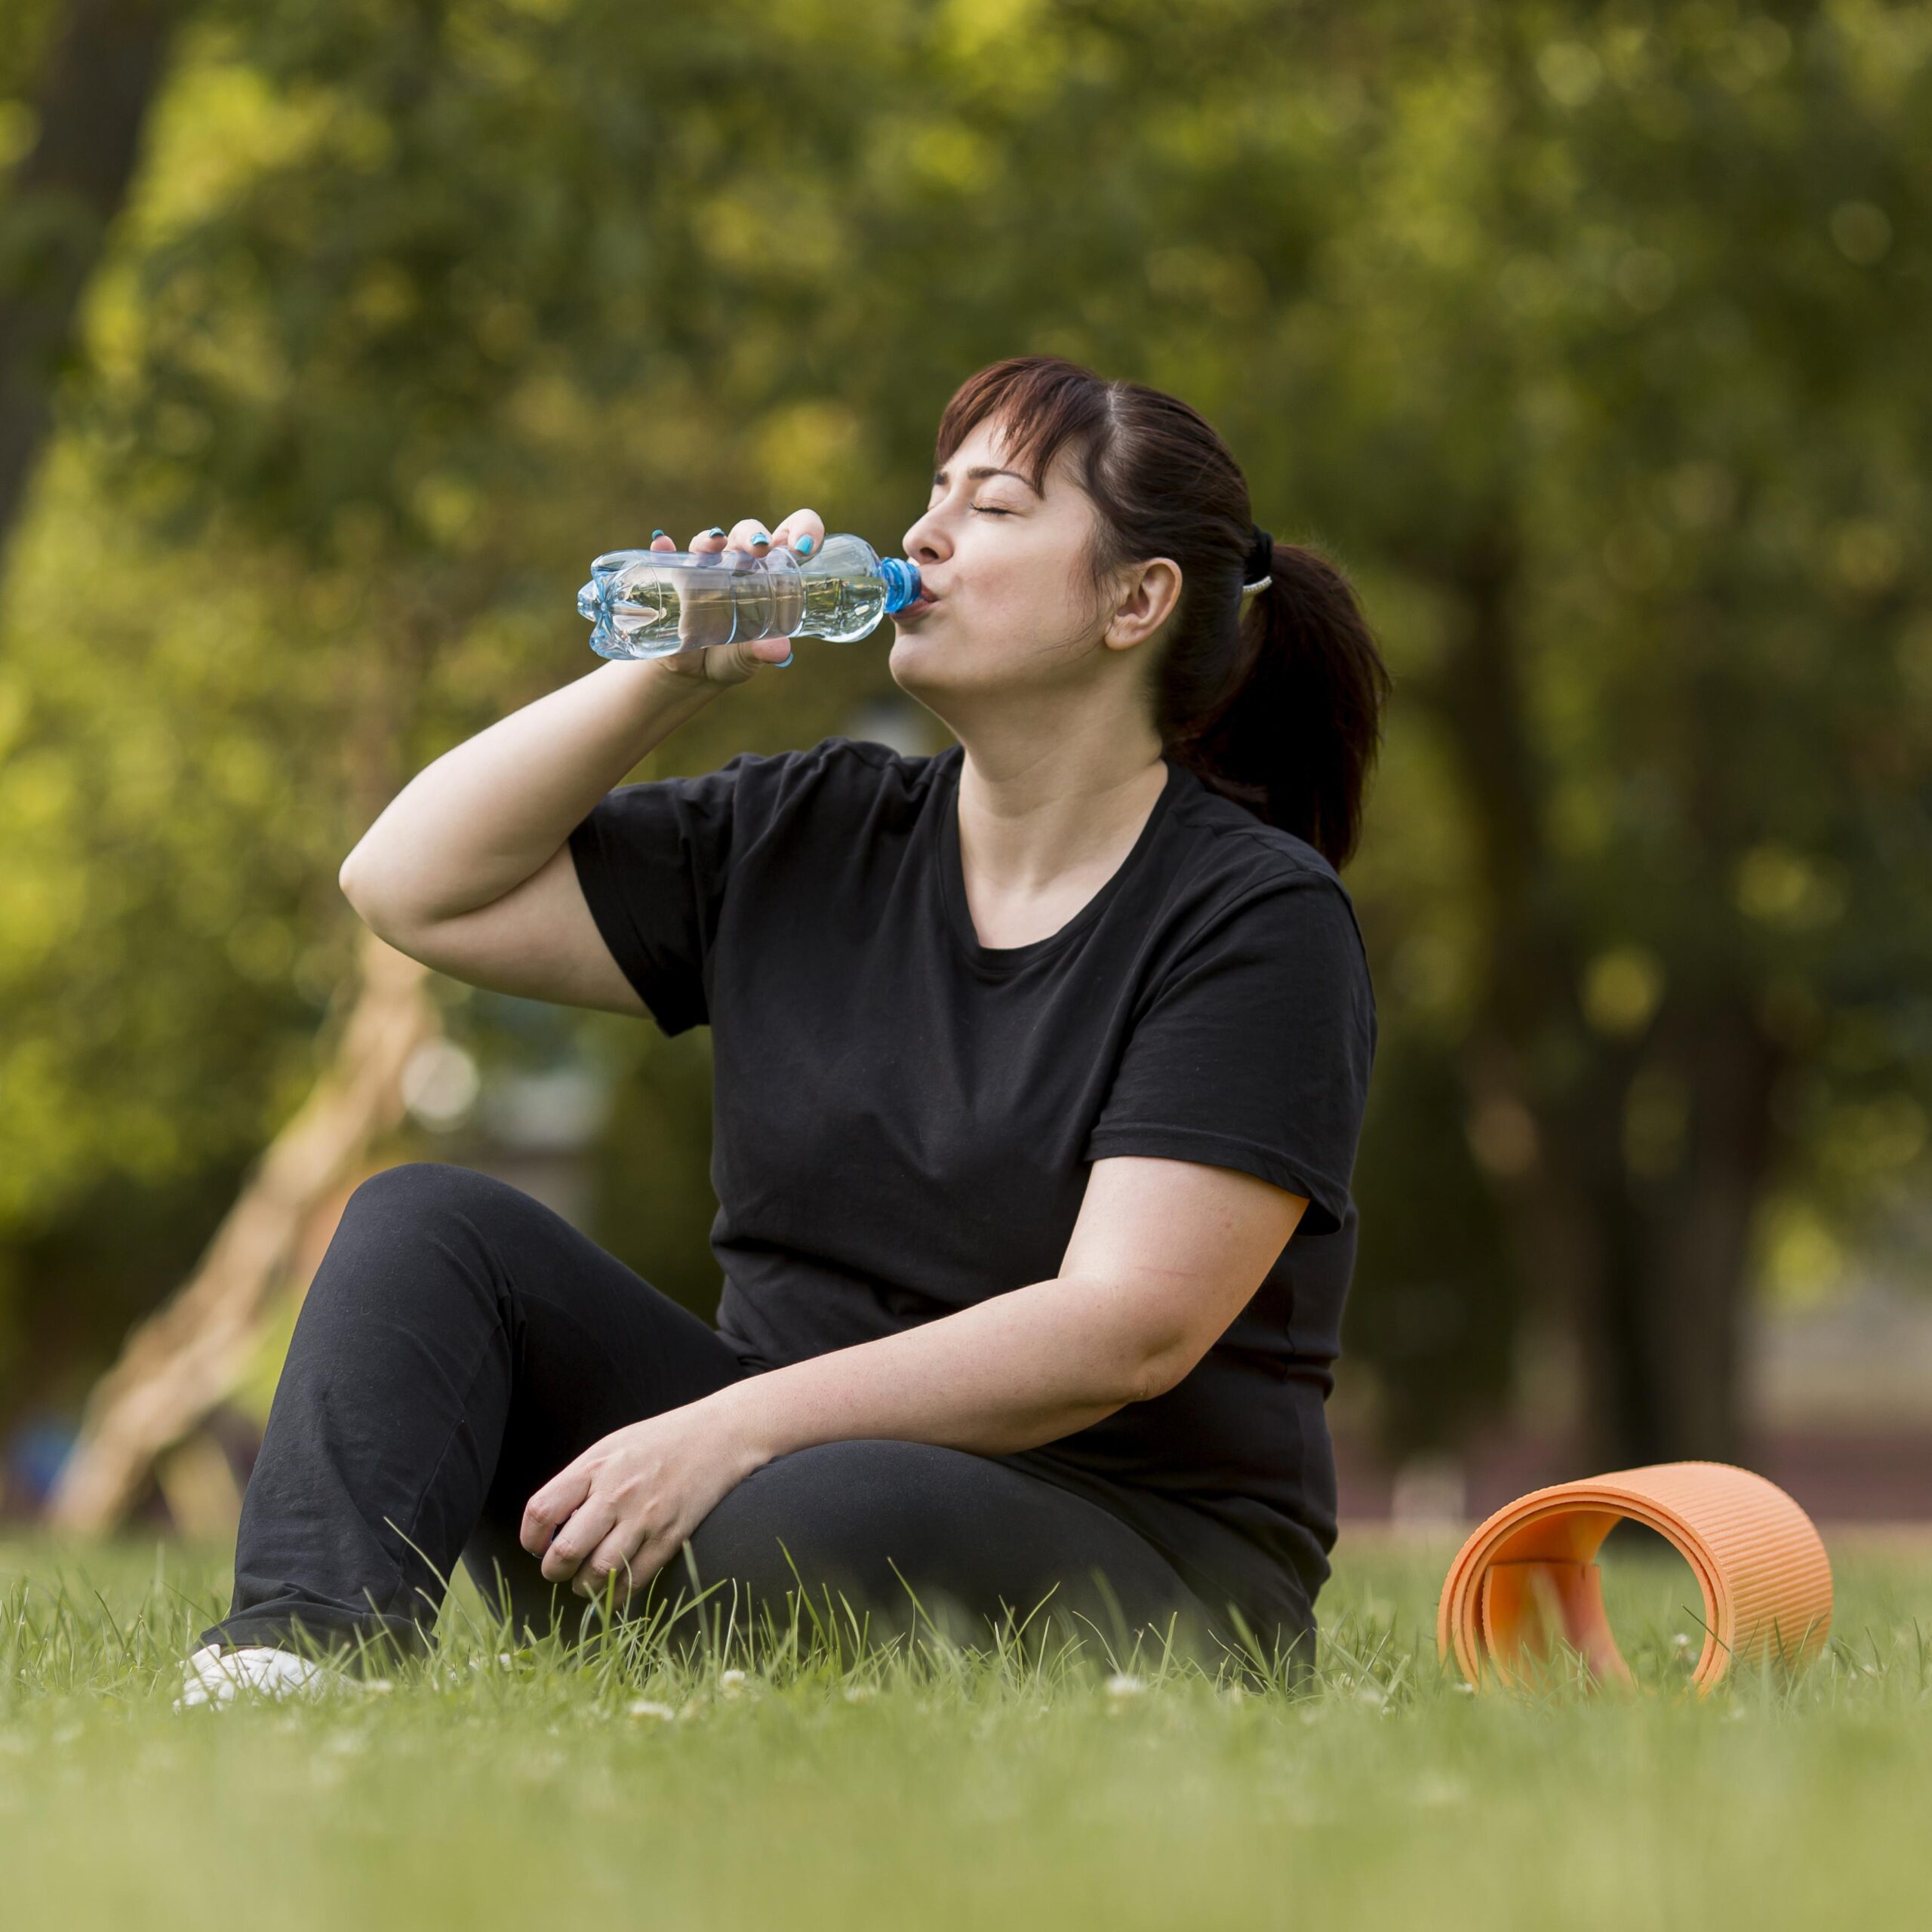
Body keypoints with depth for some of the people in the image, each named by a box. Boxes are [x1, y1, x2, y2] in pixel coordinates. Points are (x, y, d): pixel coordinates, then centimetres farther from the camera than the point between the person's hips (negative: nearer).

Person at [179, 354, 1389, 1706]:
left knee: (809, 1527, -40)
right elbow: (413, 887, 11)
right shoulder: (813, 841, 11)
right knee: (429, 1224, -12)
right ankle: (300, 1653, -33)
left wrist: (733, 1427, -26)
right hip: (788, 1464, 6)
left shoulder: (1259, 918, -8)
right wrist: (673, 674, 0)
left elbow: (1127, 1330, -19)